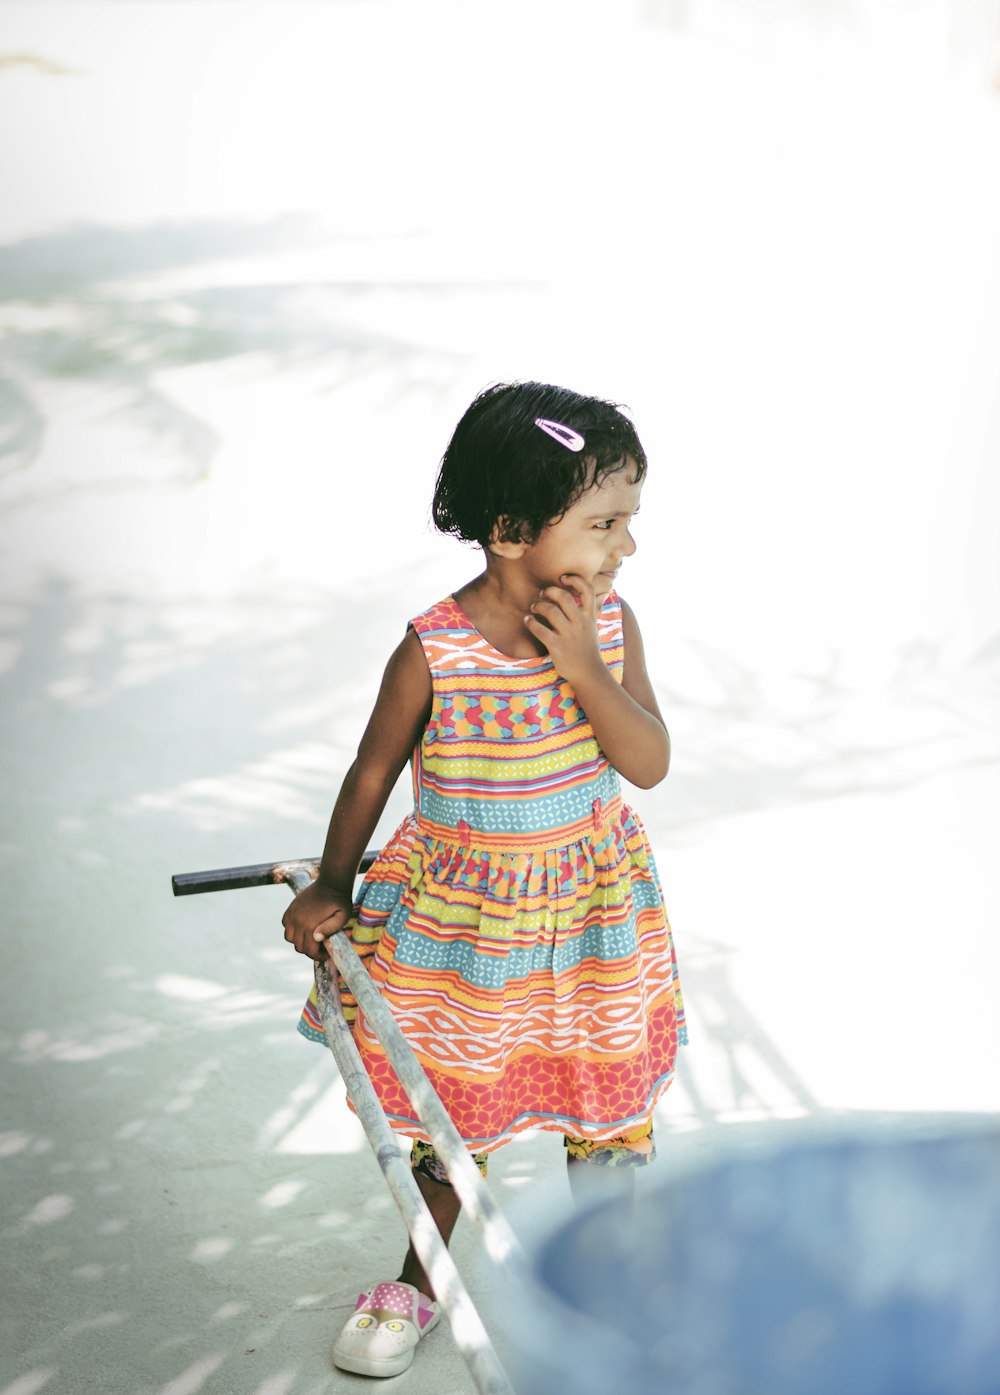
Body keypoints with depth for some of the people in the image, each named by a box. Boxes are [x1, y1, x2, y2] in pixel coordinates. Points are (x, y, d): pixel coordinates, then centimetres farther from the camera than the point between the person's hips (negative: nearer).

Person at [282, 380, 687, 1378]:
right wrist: (331, 887, 2)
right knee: (451, 1107, 13)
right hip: (459, 912, -2)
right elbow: (374, 771, -7)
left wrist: (586, 669, -27)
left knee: (612, 1098, 13)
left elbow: (650, 763, -14)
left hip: (590, 903, 3)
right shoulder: (433, 652, -21)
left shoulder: (608, 623, -11)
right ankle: (420, 1281, 38)